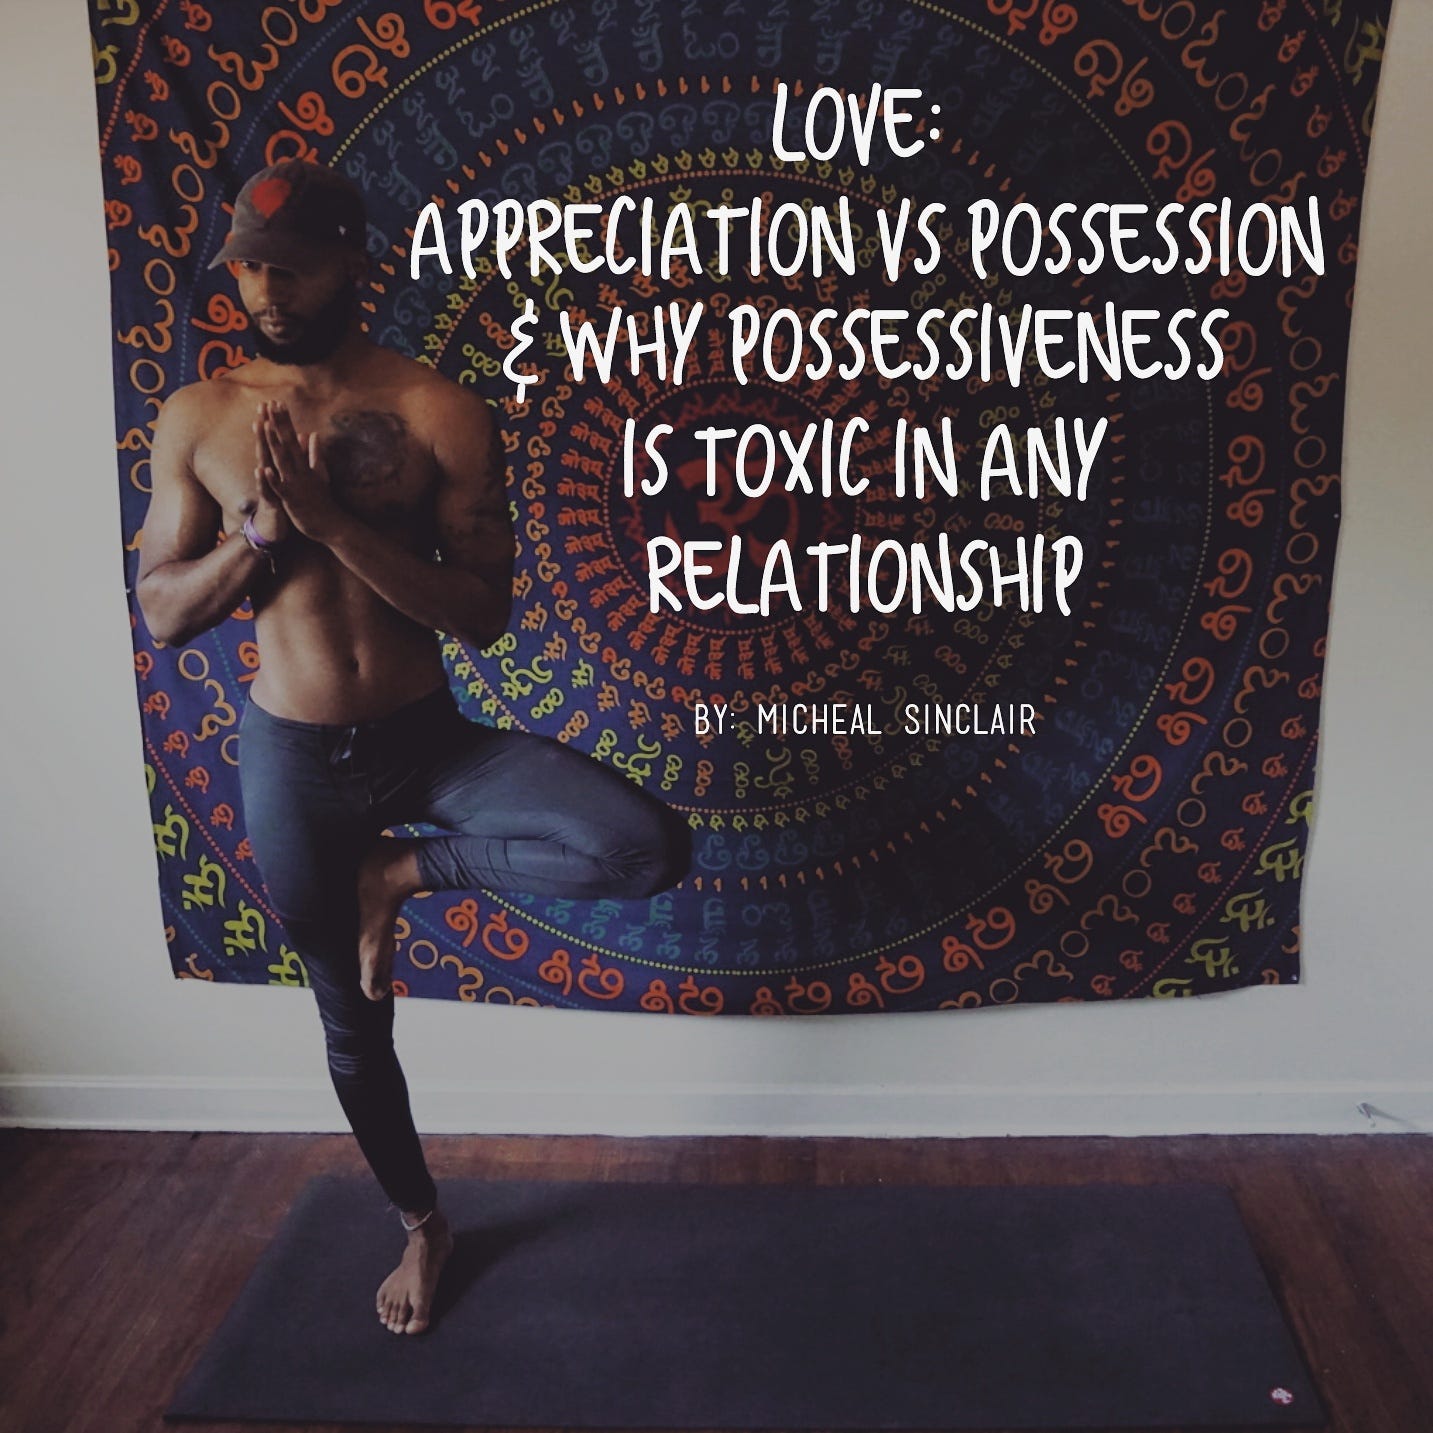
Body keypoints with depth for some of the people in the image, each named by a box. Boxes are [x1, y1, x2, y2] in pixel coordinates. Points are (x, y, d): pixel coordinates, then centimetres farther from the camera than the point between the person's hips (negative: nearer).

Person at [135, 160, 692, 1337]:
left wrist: (333, 519, -24)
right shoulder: (197, 418, -1)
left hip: (430, 740, -1)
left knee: (650, 850, -23)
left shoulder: (438, 411, -9)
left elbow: (484, 613, -15)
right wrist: (263, 530, -18)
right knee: (352, 1023, 16)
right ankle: (423, 1224, 44)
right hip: (290, 760, 1)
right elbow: (162, 615, 0)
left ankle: (400, 873, -1)